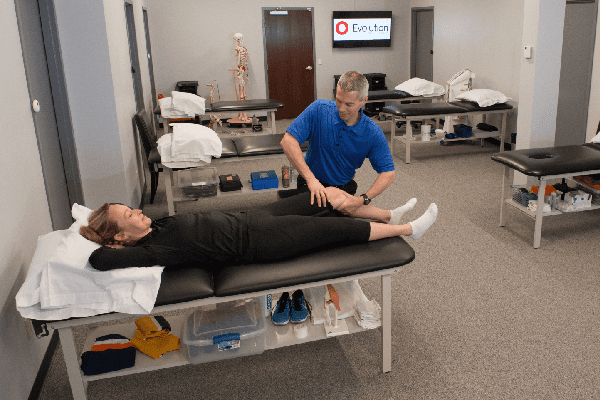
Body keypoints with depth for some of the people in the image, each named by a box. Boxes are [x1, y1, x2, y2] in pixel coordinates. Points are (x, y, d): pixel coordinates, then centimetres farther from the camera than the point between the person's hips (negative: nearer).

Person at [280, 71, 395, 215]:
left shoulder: (373, 133, -15)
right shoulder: (318, 110, -17)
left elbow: (388, 173, -12)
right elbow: (288, 141, -23)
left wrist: (363, 200, -29)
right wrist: (310, 179, -33)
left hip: (345, 187, 2)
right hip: (312, 185, -1)